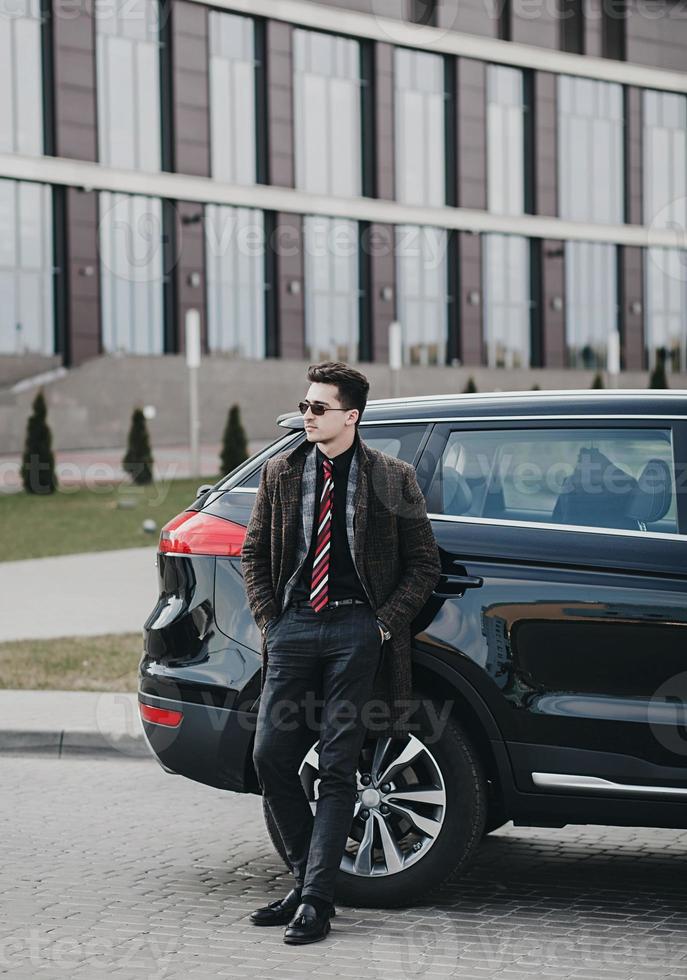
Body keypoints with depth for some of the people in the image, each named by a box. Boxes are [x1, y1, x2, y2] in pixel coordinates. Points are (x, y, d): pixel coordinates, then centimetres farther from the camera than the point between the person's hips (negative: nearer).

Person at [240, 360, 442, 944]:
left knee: (336, 766, -5)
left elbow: (424, 564, 6)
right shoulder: (281, 473, 11)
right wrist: (268, 617, 6)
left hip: (356, 630, -4)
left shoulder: (392, 478, 2)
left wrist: (384, 623, -4)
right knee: (271, 757, -1)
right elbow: (253, 552, 18)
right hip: (294, 627, 4)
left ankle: (316, 901, -4)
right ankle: (307, 879, 15)